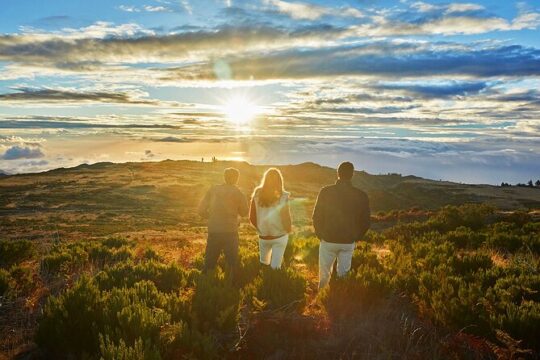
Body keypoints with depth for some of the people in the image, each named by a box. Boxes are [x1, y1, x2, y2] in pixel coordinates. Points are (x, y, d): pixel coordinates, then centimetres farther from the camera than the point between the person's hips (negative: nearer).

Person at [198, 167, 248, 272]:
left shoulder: (213, 189, 2)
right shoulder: (237, 193, -6)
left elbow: (202, 210, 2)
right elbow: (244, 212, 4)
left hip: (213, 231, 3)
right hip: (229, 232, -3)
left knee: (209, 263, 16)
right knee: (232, 263, 11)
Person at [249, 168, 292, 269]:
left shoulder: (257, 194, -8)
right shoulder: (283, 196, -14)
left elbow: (252, 218, -4)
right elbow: (286, 217, -11)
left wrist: (261, 229, 12)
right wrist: (288, 230, 9)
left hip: (263, 236, 2)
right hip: (280, 237, -2)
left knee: (264, 264, 23)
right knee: (275, 267, 6)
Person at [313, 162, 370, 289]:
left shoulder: (326, 192, -12)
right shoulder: (361, 196, -8)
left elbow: (316, 216, -6)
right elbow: (365, 222, -2)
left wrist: (320, 235, 9)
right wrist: (355, 237, 13)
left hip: (328, 240, -1)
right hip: (348, 243, 1)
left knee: (324, 275, 14)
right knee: (343, 276, 14)